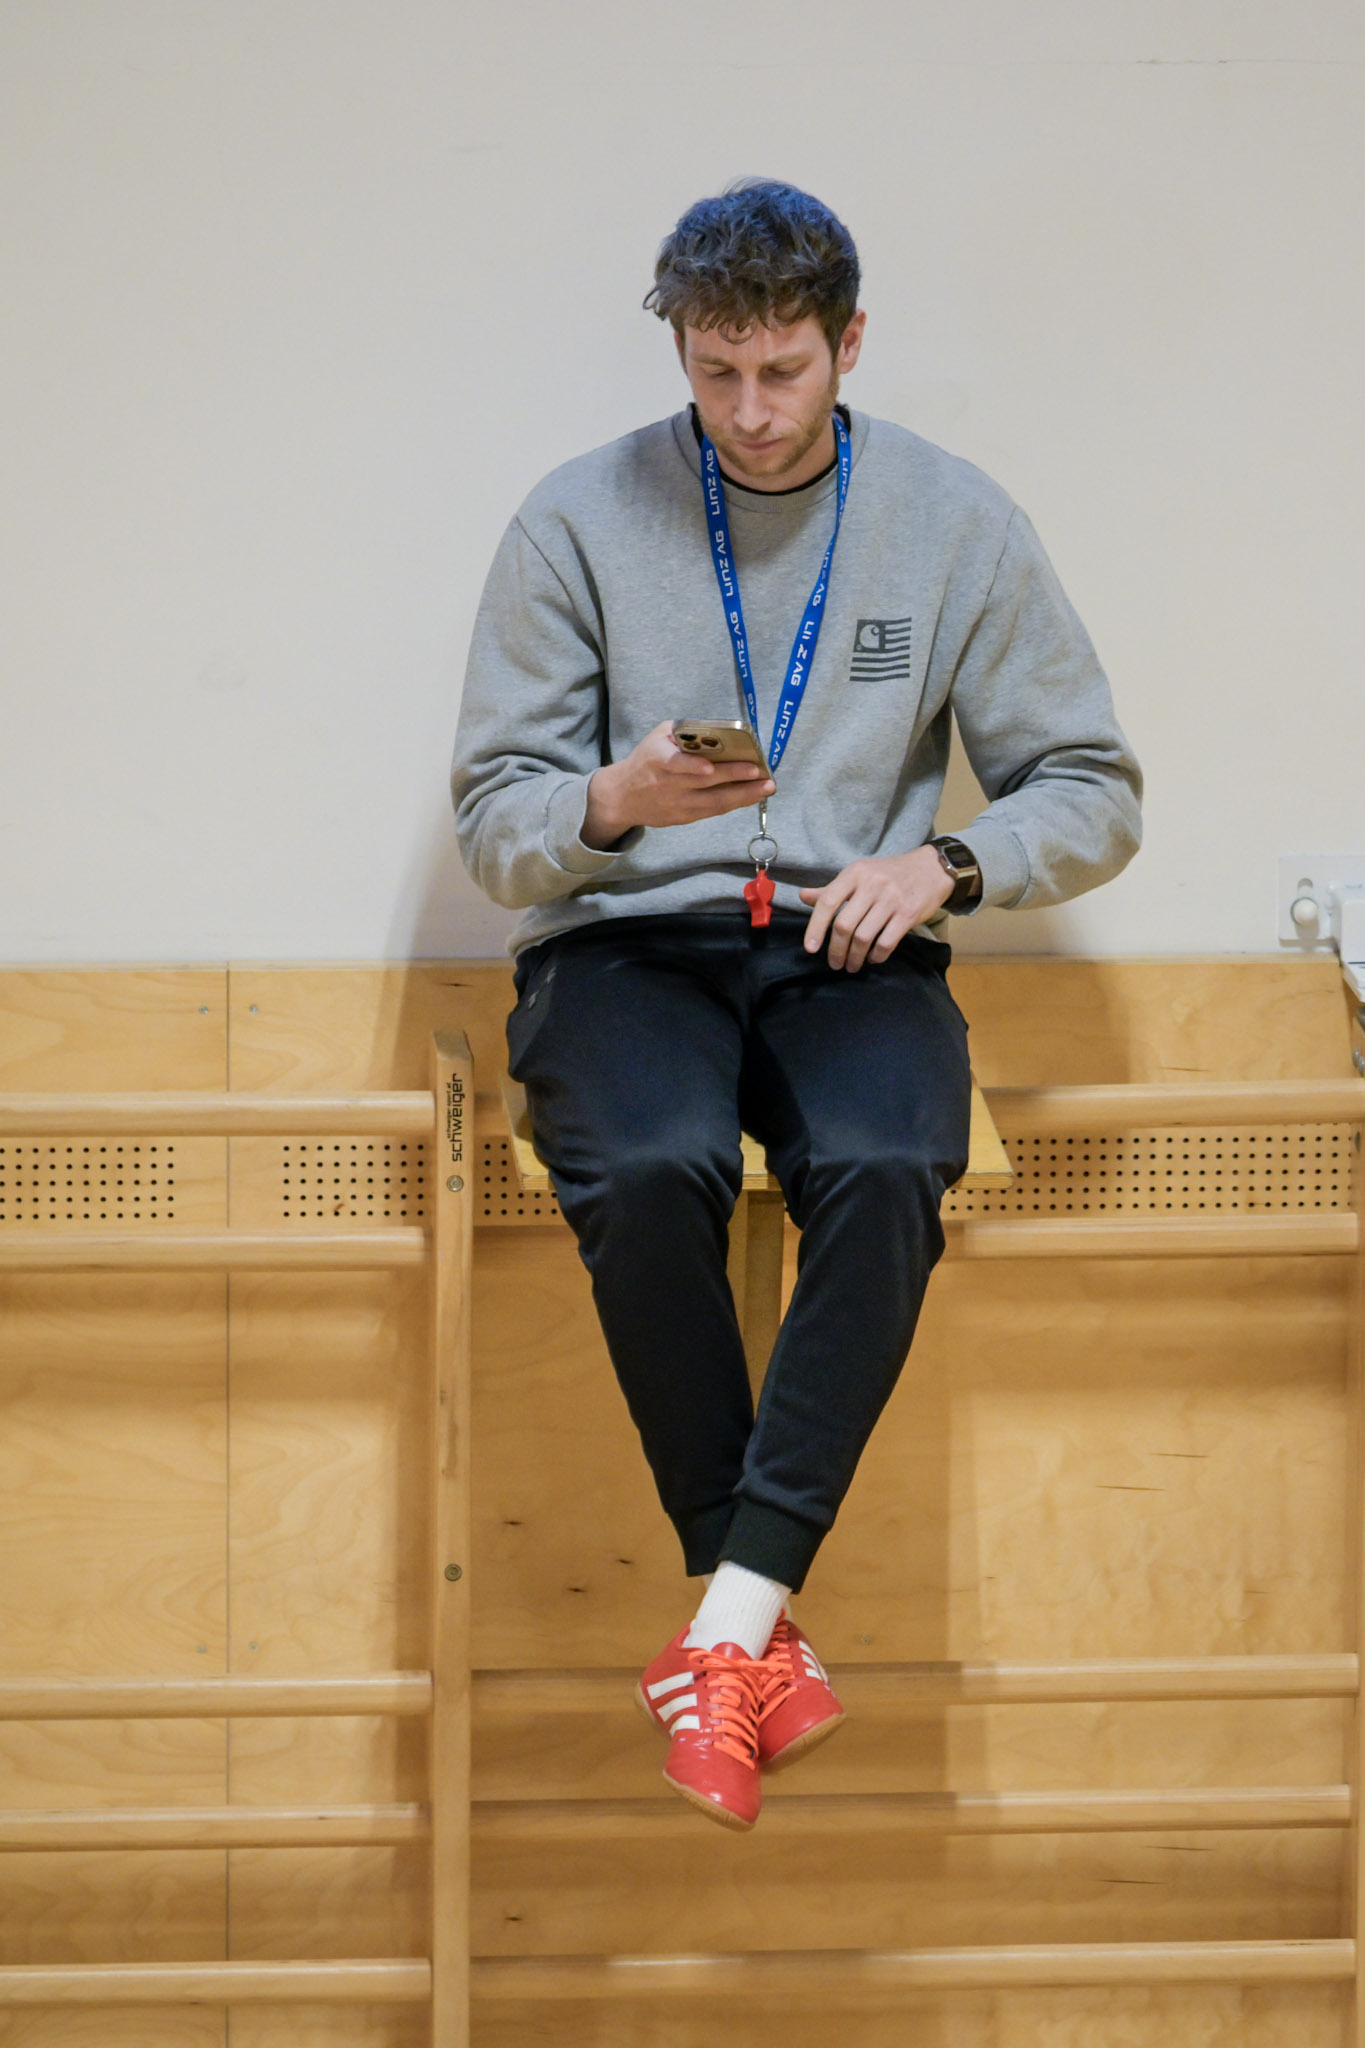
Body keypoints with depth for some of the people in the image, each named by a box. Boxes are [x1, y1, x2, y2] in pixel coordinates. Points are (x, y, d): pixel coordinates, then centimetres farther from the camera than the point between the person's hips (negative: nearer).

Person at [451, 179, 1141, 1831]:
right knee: (651, 1170, -34)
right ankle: (765, 1628, -23)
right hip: (628, 938, -1)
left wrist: (944, 863, -11)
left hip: (849, 948, 1)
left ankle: (728, 1624, -31)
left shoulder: (955, 521, 5)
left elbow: (1094, 793, 9)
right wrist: (615, 802, -20)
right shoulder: (580, 520, 2)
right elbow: (492, 824, 3)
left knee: (883, 1169, -34)